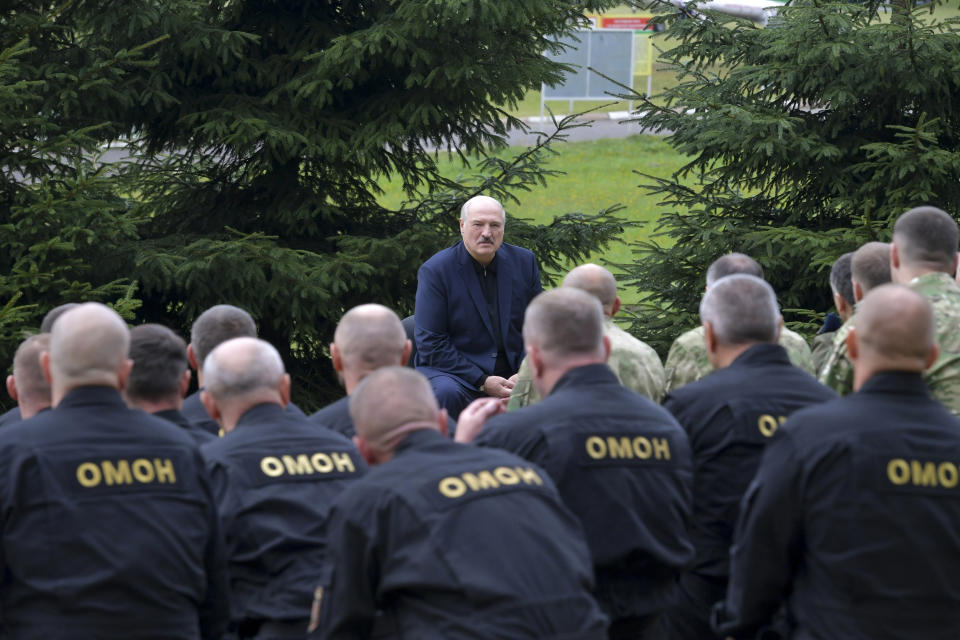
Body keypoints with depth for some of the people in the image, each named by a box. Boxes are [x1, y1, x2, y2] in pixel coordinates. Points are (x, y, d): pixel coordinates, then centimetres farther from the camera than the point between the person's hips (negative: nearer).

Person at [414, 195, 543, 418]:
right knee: (447, 393, -37)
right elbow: (430, 343, -8)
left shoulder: (523, 262, 8)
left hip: (513, 373, 4)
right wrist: (482, 381, -16)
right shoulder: (435, 271, -5)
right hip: (454, 372, -4)